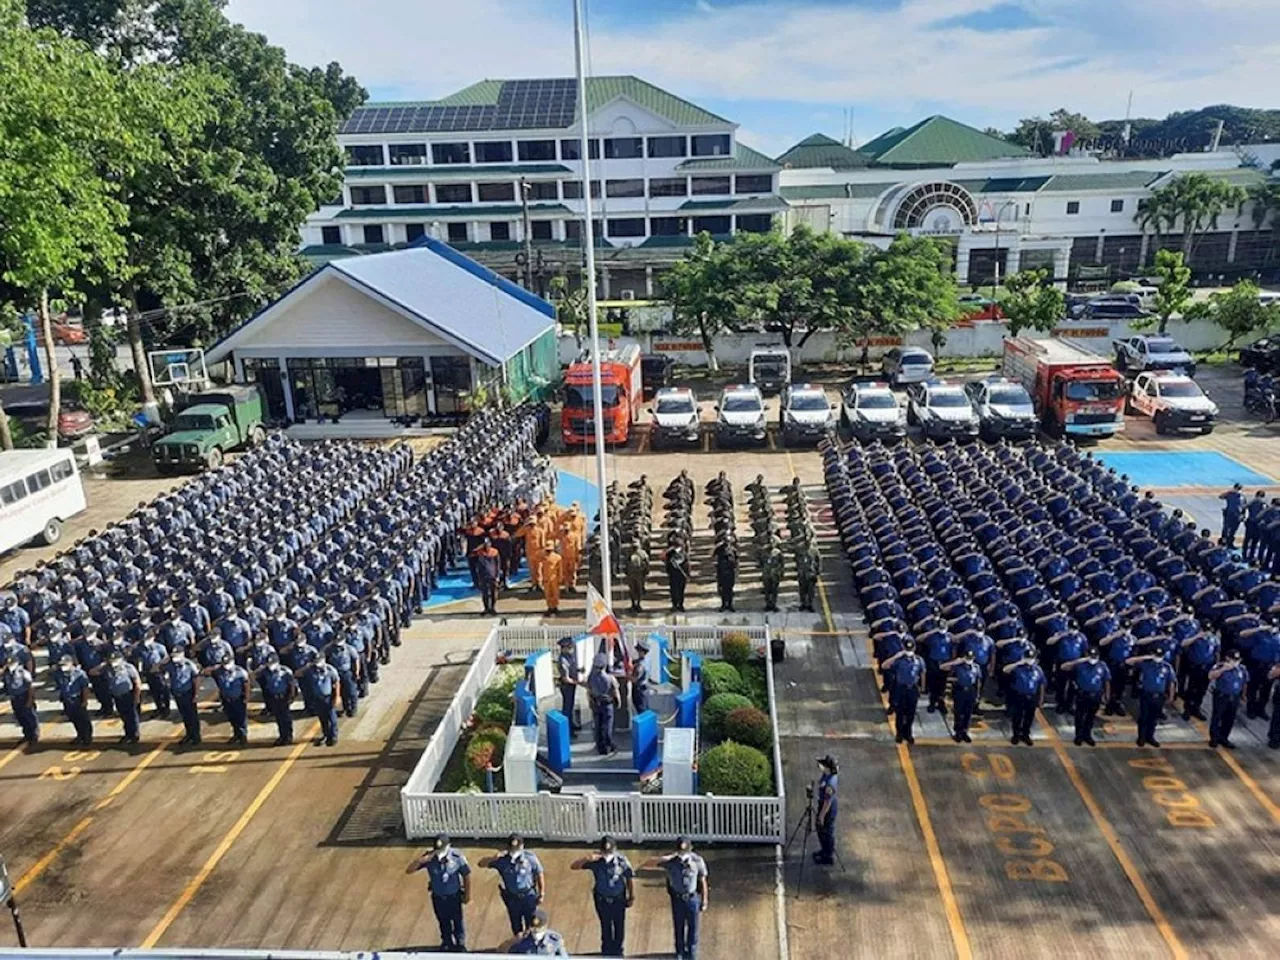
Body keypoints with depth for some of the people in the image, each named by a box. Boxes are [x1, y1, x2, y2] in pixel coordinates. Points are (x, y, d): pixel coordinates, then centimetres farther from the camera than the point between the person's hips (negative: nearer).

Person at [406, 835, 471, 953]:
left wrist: (468, 894, -5)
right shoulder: (429, 857, -23)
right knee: (443, 922, 24)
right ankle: (447, 943, 51)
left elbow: (466, 875, -13)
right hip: (438, 897, 2)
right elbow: (409, 870, -24)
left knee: (458, 921, 20)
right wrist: (422, 859, -42)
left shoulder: (457, 857, -27)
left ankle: (460, 944, 46)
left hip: (454, 896, -2)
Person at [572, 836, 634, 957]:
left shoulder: (621, 860, -23)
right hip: (602, 900, 0)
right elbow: (573, 866, -23)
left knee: (619, 926, 17)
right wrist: (587, 859, -41)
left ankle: (617, 951, 41)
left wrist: (632, 897, -1)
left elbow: (630, 878, -9)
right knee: (605, 926, 18)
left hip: (618, 899, 0)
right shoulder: (595, 861, -21)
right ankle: (606, 951, 41)